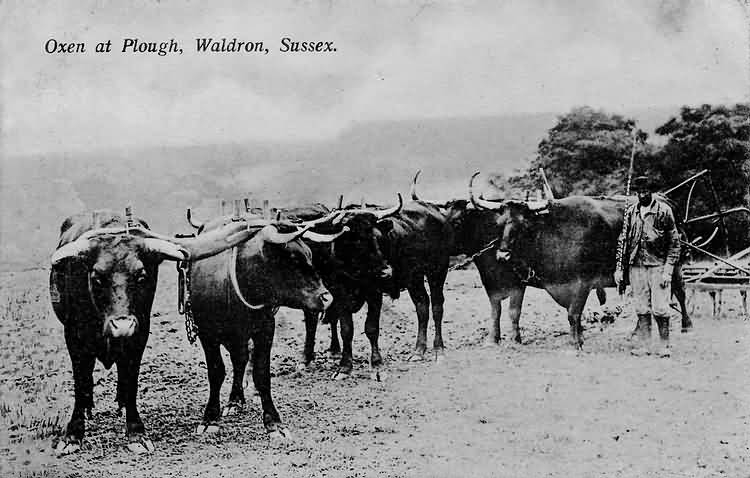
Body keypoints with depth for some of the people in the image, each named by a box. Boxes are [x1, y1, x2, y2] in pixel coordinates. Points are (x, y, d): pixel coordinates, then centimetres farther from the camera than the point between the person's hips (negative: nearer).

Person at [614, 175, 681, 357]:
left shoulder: (664, 210, -2)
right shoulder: (630, 211, 8)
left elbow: (674, 243, -1)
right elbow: (622, 241, 12)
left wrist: (668, 270, -8)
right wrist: (619, 268, 6)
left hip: (658, 266, -3)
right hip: (636, 266, 3)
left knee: (660, 309, -4)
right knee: (641, 310, 6)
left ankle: (664, 346, 9)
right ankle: (644, 346, 13)